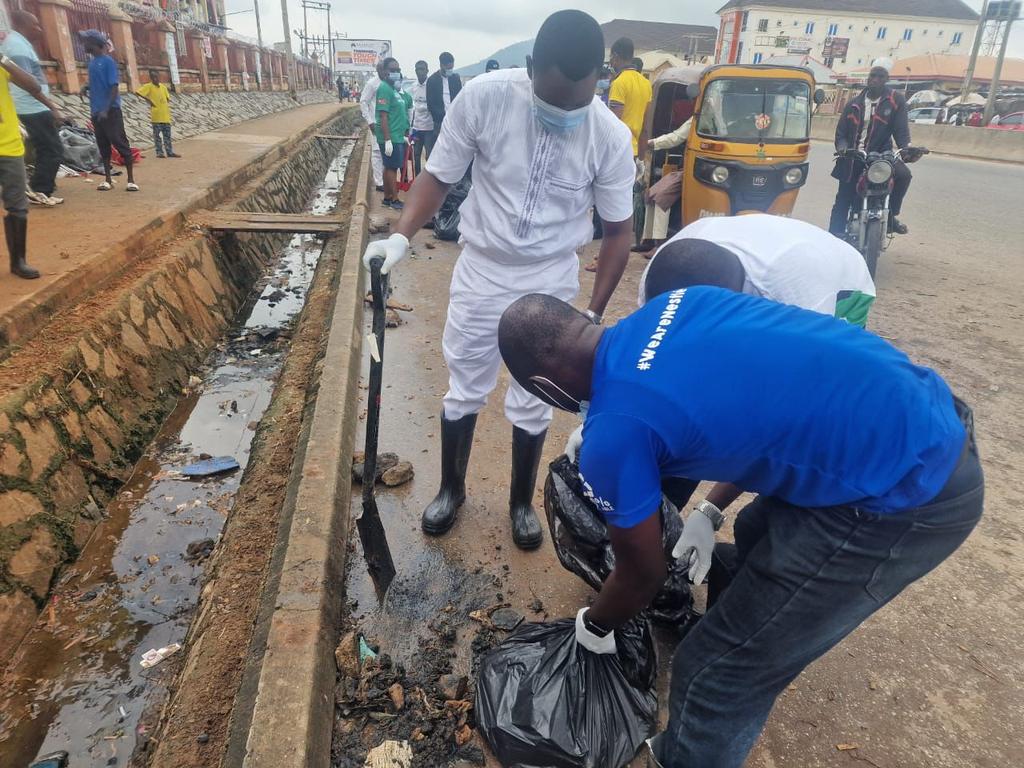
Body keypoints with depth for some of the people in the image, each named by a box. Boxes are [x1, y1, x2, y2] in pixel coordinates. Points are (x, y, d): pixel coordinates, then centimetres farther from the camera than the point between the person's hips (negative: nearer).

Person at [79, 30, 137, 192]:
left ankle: (131, 180, -3)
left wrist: (106, 109, -20)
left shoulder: (108, 61, -8)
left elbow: (114, 87, -14)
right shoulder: (92, 62, 15)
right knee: (103, 146, 8)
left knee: (120, 144, -6)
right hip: (96, 112, 8)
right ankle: (108, 180, 12)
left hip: (111, 111, -8)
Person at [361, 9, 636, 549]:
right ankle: (451, 489, 36)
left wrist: (595, 313, -4)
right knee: (463, 391, 12)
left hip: (551, 284, 0)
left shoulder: (611, 137, -15)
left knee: (532, 403, 11)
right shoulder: (483, 97, -18)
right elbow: (439, 176, -5)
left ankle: (521, 503, 34)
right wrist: (401, 235, -20)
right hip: (482, 271, 0)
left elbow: (618, 231, -4)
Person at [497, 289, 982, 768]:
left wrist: (594, 626, 21)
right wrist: (711, 510, 24)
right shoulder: (678, 303, 4)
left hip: (906, 500, -9)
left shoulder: (612, 434, -17)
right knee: (757, 538, 30)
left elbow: (643, 577, -1)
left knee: (719, 669, 3)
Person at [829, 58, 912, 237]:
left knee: (903, 174, -28)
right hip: (852, 160, 2)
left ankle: (890, 215, -9)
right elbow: (841, 132, 8)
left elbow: (901, 129, -5)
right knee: (842, 202, 2)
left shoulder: (895, 100, 0)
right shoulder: (854, 104, 8)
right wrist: (843, 149, -14)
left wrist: (906, 148, -24)